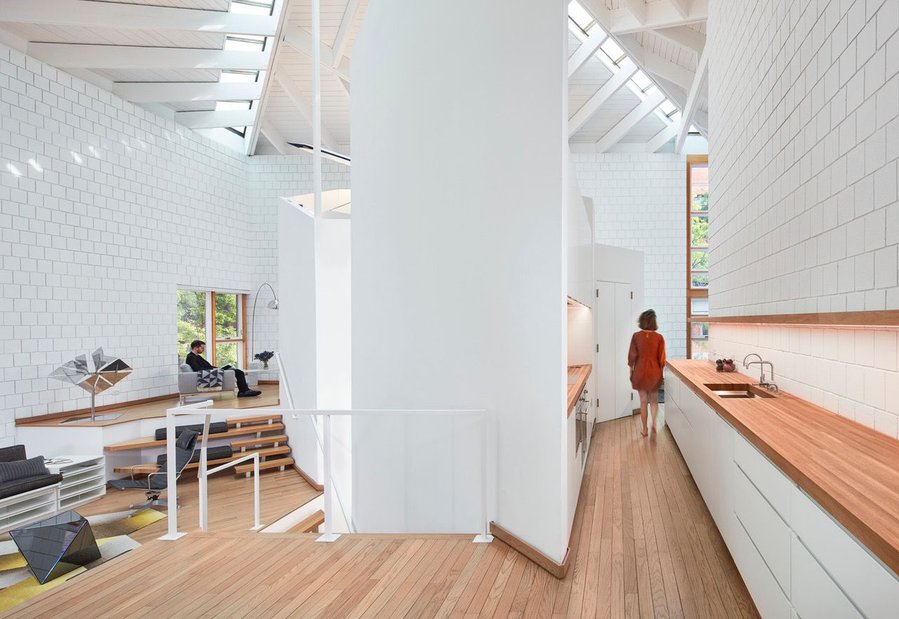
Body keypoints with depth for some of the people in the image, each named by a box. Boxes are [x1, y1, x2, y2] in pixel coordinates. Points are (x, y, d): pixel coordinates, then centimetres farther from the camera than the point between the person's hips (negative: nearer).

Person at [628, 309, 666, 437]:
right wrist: (660, 371, 11)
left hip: (640, 371, 0)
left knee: (643, 401, 9)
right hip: (654, 371, 0)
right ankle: (654, 423, 2)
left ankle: (645, 429, 13)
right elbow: (662, 358, -3)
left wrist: (631, 370, 7)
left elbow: (632, 355, -5)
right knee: (654, 399, 19)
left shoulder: (636, 336, -8)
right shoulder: (659, 337, -7)